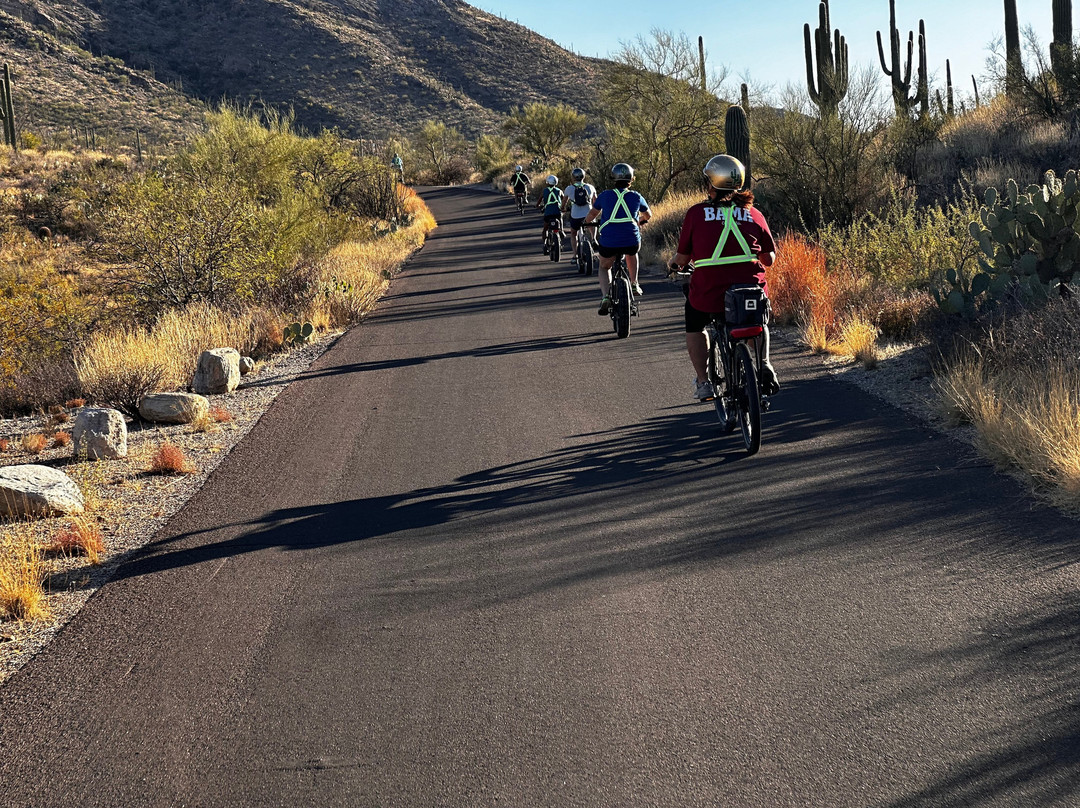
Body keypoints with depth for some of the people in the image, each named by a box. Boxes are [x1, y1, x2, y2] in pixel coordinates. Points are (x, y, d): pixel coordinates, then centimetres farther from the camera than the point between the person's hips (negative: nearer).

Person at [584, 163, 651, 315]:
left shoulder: (605, 195, 4)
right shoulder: (636, 197, 7)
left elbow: (592, 214, 20)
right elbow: (648, 215, 27)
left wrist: (587, 222, 43)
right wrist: (641, 220, 49)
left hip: (608, 243, -1)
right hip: (631, 242, 1)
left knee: (604, 267, 25)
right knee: (632, 252, 38)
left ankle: (605, 296, 1)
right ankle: (634, 284, 34)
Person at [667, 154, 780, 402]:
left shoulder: (696, 213, 2)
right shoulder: (754, 214, 8)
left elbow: (683, 257, 6)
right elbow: (769, 259, 13)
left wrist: (675, 263, 30)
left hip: (708, 294, -2)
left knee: (694, 326, 29)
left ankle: (703, 381, 19)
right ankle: (764, 364, 15)